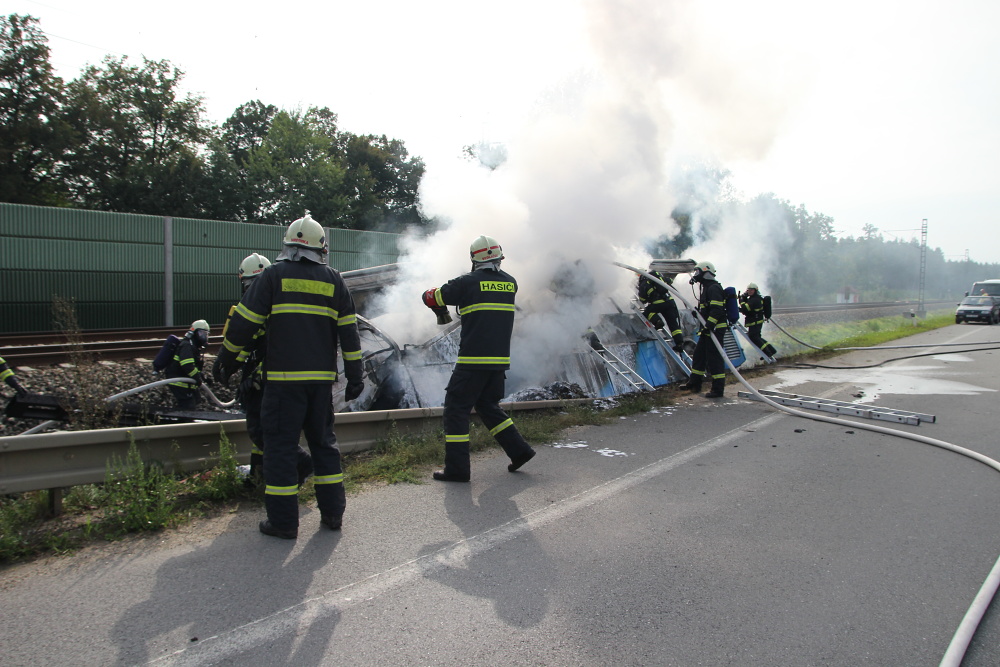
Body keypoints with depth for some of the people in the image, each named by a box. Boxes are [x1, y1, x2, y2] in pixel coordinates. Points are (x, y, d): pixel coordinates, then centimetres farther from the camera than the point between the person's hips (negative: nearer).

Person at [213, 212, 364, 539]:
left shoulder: (273, 275, -1)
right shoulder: (334, 280, 8)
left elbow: (243, 322, -2)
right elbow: (349, 331, 8)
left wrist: (225, 361, 10)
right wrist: (355, 375, 13)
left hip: (283, 378, -3)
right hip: (322, 378, 4)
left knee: (280, 444, 4)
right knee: (323, 441, 15)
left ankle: (283, 521, 7)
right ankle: (332, 512, 19)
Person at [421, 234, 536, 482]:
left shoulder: (468, 282, -7)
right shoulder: (510, 283, 9)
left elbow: (431, 297, 1)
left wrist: (435, 300, 25)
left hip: (473, 361, -6)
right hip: (500, 360, 6)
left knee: (456, 408, 3)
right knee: (488, 406, 23)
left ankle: (457, 468, 2)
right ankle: (518, 449, 21)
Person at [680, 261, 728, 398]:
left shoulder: (714, 288, -15)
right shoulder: (707, 288, 18)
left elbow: (717, 310, -24)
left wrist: (708, 325, -27)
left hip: (715, 329, -11)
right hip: (708, 329, 11)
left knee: (714, 357, -8)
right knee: (699, 355, 16)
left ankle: (718, 389, -2)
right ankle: (694, 383, 26)